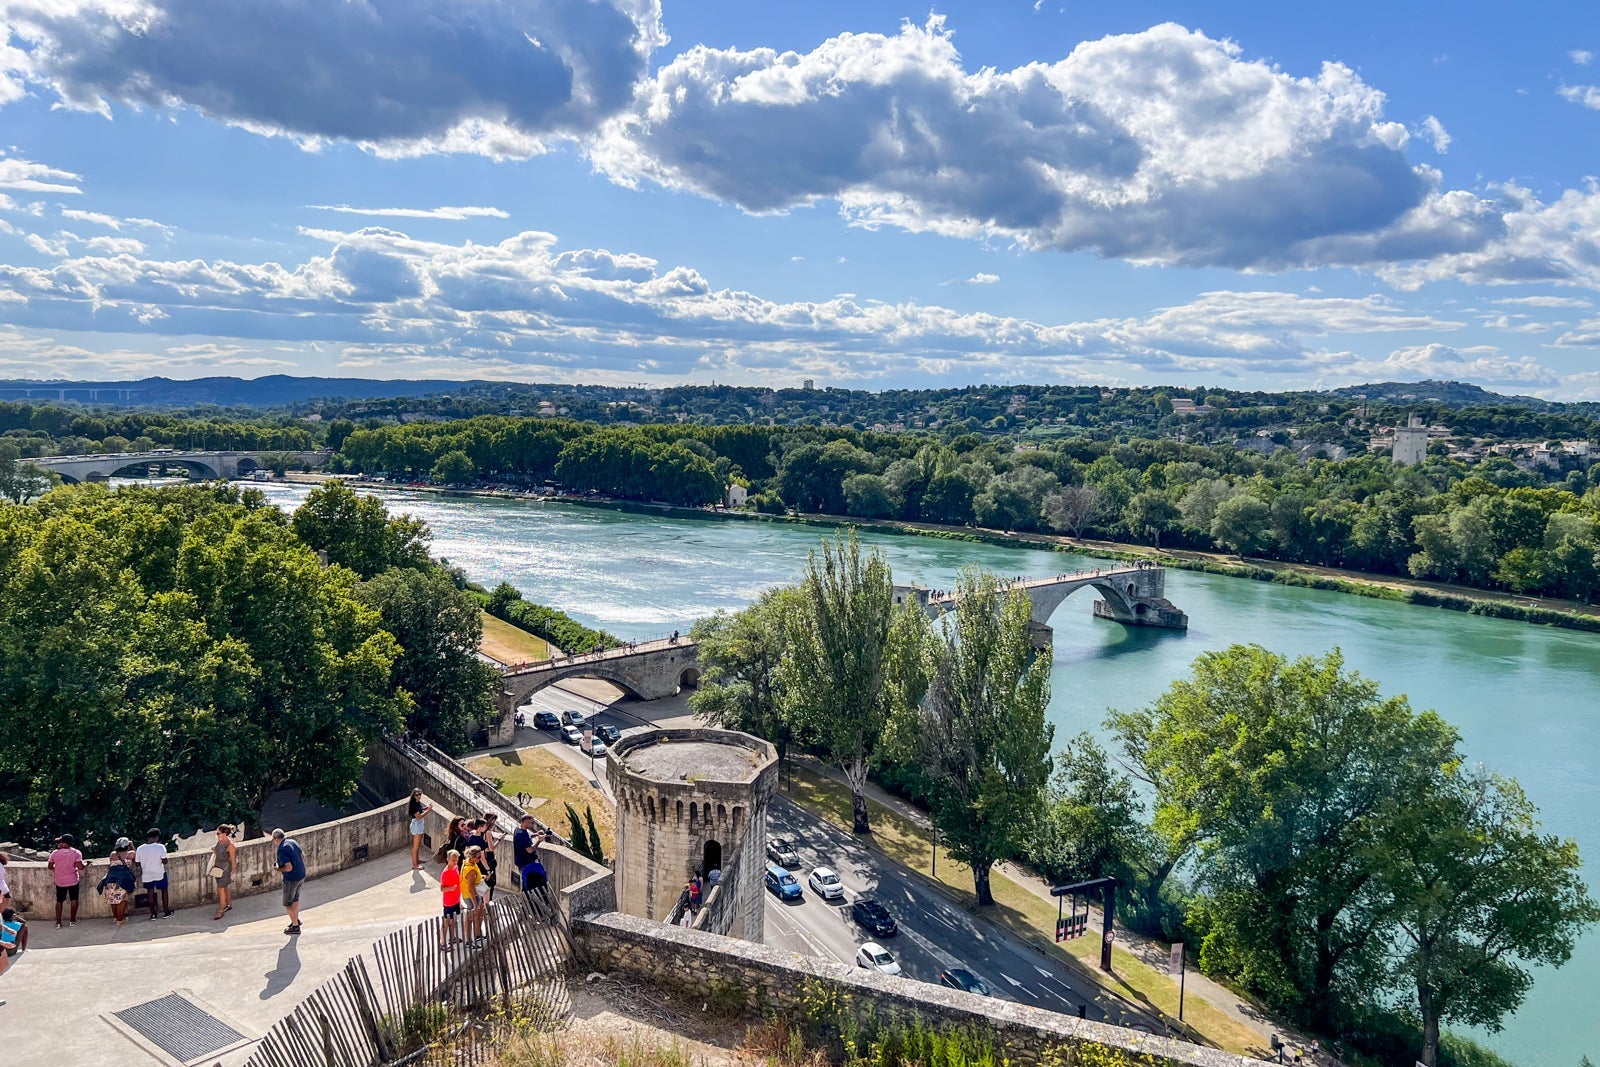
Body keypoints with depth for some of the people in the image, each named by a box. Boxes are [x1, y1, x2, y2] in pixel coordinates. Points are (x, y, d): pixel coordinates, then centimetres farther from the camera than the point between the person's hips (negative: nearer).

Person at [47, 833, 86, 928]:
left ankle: (58, 922, 15)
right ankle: (72, 920, 20)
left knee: (59, 901, 14)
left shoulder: (55, 853, -8)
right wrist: (86, 864, 2)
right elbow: (80, 867, -18)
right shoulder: (76, 853, -13)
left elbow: (50, 866, -1)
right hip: (72, 881, -1)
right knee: (74, 900, 13)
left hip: (60, 881, 1)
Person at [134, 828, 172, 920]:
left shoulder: (140, 849, -11)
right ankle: (166, 911, 26)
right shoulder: (160, 847, -20)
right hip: (160, 874, -2)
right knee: (164, 891, 18)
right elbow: (164, 861, -16)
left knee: (150, 893, 16)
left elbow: (138, 864, -5)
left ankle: (152, 914, 21)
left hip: (147, 875, 2)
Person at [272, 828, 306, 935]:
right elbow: (303, 856, 13)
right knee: (295, 898, 27)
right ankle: (296, 919, 41)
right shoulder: (293, 842, 1)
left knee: (288, 904, 8)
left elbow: (289, 867, -27)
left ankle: (295, 926, 15)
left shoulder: (282, 850, -24)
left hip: (291, 879, -8)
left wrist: (278, 869, -9)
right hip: (301, 875, 8)